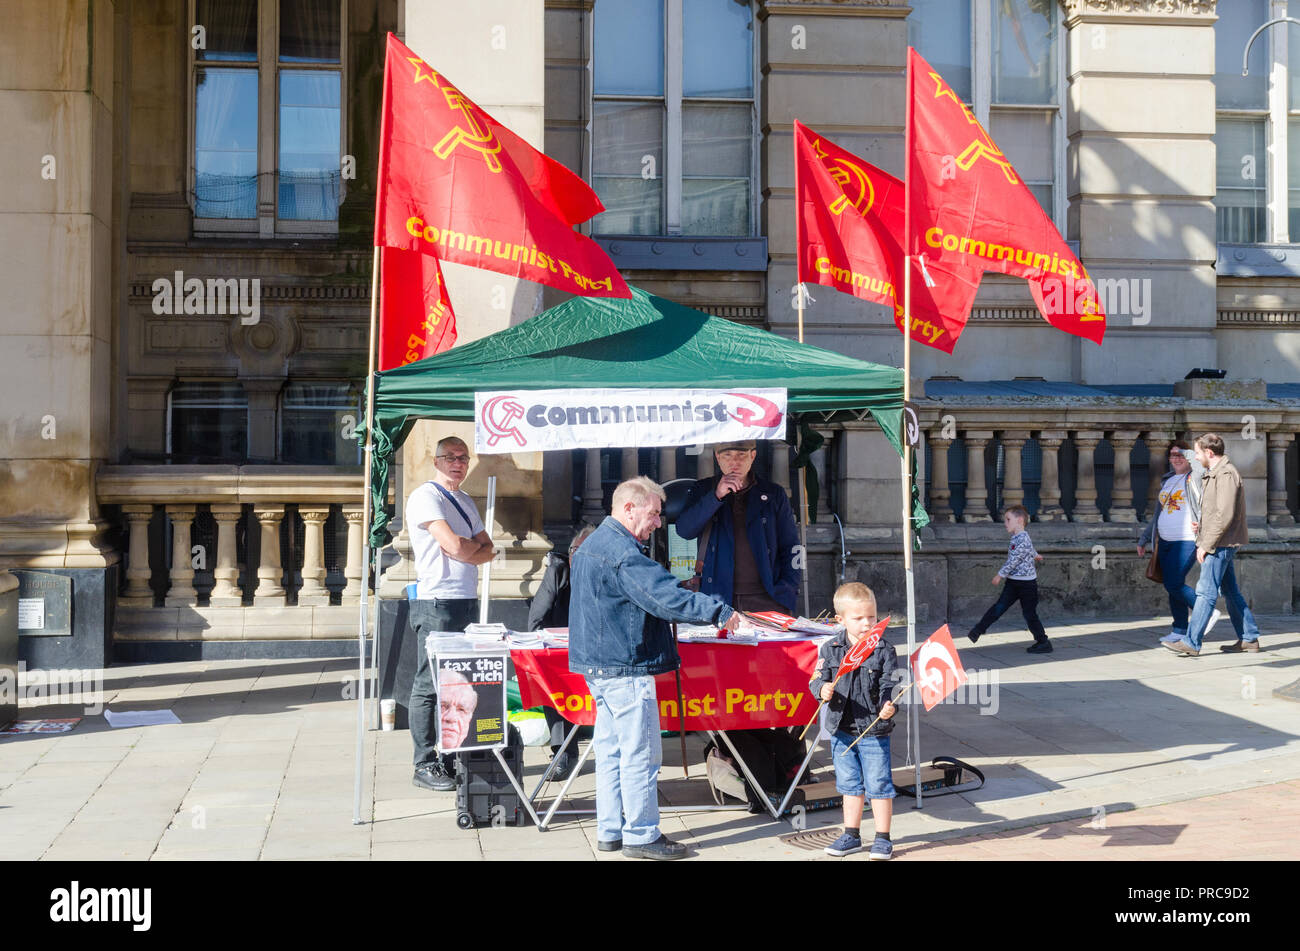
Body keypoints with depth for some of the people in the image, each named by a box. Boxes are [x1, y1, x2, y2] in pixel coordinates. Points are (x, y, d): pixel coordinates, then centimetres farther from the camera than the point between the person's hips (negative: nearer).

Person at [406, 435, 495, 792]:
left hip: (468, 602, 8)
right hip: (436, 601, -8)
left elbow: (487, 550, 14)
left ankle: (452, 759, 14)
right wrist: (475, 545, 3)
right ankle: (425, 766, -2)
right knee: (429, 686, -5)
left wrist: (464, 548, -5)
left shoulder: (466, 502, 20)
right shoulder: (426, 496, -7)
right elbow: (455, 546, -18)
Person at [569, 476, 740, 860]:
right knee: (640, 753, -3)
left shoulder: (594, 544, 17)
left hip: (600, 666, 11)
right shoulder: (622, 552, -19)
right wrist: (718, 611, -26)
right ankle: (641, 836, 3)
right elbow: (665, 595, -27)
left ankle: (610, 831, 21)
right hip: (626, 669, -11)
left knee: (611, 749, 14)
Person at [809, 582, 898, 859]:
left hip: (874, 730, -3)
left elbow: (890, 684, -11)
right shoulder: (830, 649, -1)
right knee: (849, 785, 16)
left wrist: (889, 706, -30)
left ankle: (882, 839, 16)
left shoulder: (884, 650, -7)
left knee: (878, 785, 3)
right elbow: (817, 680, -1)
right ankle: (851, 835, 29)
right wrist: (823, 690, -24)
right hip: (841, 729, 3)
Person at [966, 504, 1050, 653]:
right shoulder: (1015, 538, 10)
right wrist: (1035, 555, 53)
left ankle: (1043, 642, 8)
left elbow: (1013, 561, -23)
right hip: (1013, 581, 8)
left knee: (1029, 613, -2)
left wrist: (1000, 575, -18)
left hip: (1026, 583, -8)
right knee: (999, 606, 4)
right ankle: (979, 629, 3)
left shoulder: (1023, 539, -20)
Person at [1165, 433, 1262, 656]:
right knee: (1231, 592, 13)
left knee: (1206, 592, -9)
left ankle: (1191, 643, -9)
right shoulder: (1213, 474, 17)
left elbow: (1225, 515, -22)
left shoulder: (1226, 474, -16)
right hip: (1221, 544, 10)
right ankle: (1249, 638, 18)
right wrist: (1202, 526, 12)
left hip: (1220, 544, -10)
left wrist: (1206, 544, -19)